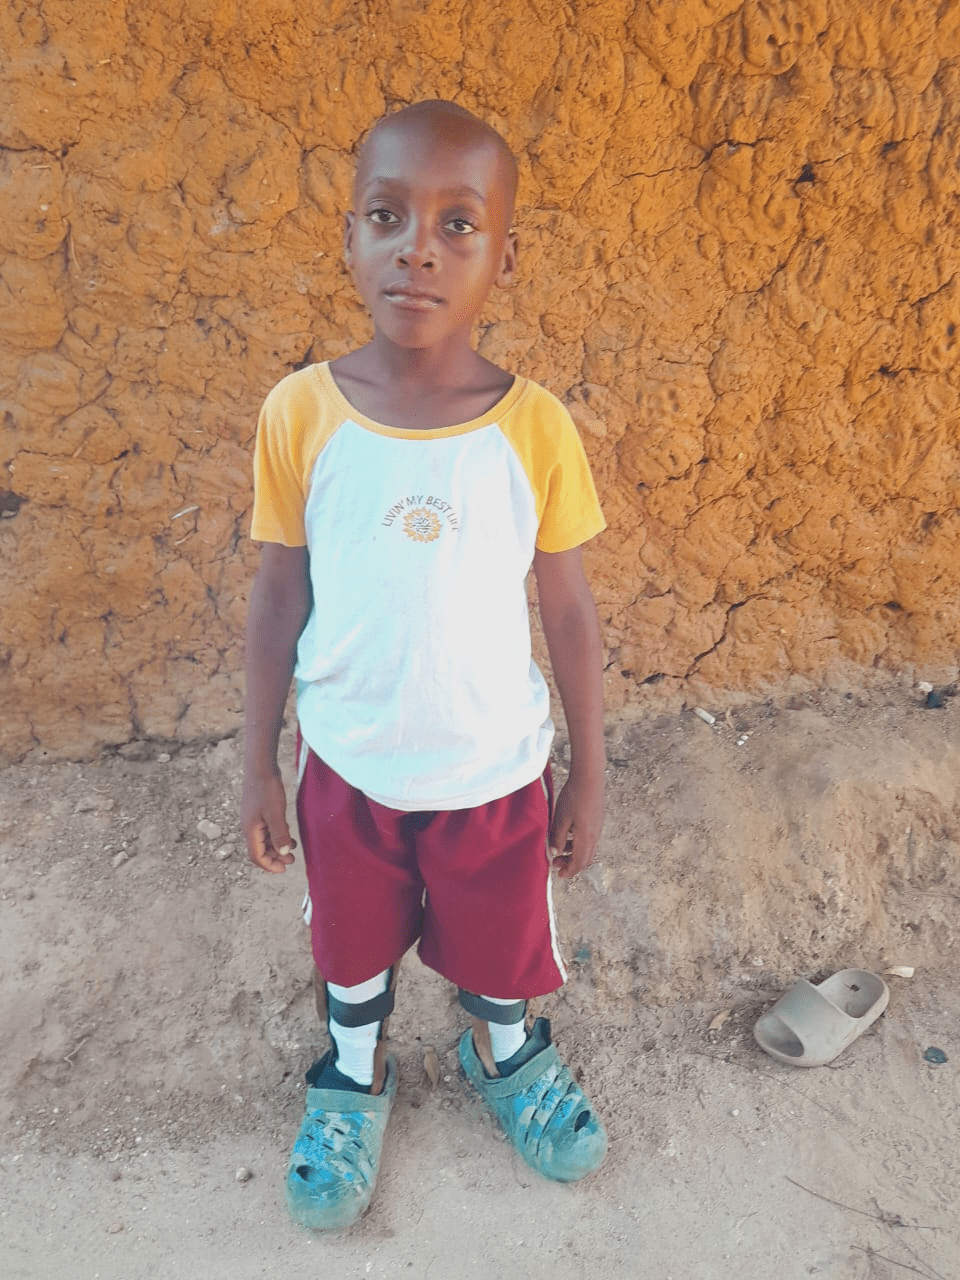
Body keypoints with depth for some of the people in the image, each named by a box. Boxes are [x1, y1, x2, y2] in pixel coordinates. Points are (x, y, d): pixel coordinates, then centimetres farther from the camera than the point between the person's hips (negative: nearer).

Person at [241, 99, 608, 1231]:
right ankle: (354, 1078, 56)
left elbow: (568, 611, -6)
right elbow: (277, 597, -4)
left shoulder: (536, 428, -15)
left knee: (500, 937, 23)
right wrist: (259, 766, 2)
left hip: (494, 766, 0)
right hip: (346, 764, 1)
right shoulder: (299, 413, -14)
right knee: (351, 944, 24)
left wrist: (589, 773, 1)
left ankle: (505, 1054, 58)